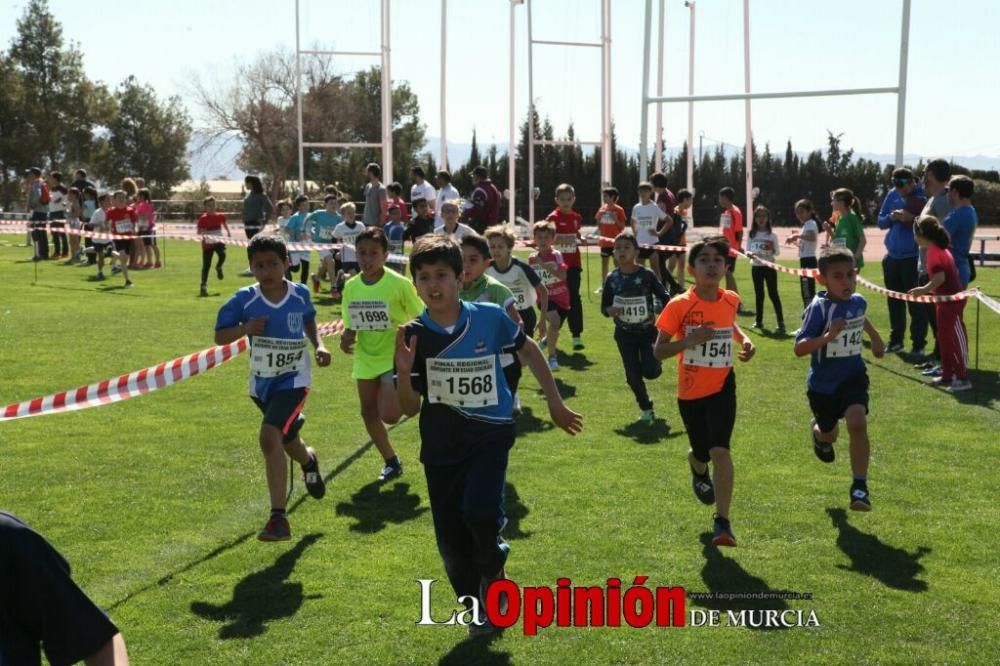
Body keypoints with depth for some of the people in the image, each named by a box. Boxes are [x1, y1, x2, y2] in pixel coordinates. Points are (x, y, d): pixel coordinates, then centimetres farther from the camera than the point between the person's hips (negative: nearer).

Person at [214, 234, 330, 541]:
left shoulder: (300, 294, -11)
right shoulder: (245, 299, -14)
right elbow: (220, 336, -7)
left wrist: (318, 345, -4)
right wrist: (246, 328, -25)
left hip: (293, 379, -3)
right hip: (261, 382, 3)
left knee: (270, 436, -24)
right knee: (287, 440, 23)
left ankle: (279, 517, -21)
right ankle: (309, 461, 62)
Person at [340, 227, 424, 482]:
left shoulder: (399, 284, -16)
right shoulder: (351, 286, -2)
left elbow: (420, 319, -8)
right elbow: (351, 325, 8)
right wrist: (346, 338, -10)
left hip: (395, 358, -5)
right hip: (366, 359, 5)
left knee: (389, 414, -16)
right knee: (369, 412, 10)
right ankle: (391, 461, 27)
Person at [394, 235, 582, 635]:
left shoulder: (489, 318, -11)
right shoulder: (415, 335, -8)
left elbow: (528, 350, 8)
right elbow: (410, 408, -5)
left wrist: (554, 401, 12)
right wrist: (404, 373, -24)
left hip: (490, 433, -2)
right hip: (440, 443, 3)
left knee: (479, 510, -26)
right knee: (450, 541, 7)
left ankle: (492, 567, 8)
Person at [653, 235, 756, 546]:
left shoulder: (731, 300, -2)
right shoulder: (680, 305, -14)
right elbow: (658, 351, -13)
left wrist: (745, 340, 3)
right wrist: (690, 339, -28)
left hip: (722, 387, 1)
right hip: (690, 392, -1)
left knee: (719, 450, -18)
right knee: (702, 454, 15)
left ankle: (723, 522, -14)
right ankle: (698, 470, 55)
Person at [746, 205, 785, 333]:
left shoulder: (772, 235, -2)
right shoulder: (751, 234, 5)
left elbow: (777, 252, 0)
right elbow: (747, 250, 6)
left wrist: (772, 248, -21)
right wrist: (751, 254, -16)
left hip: (769, 266, -3)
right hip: (756, 267, 3)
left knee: (773, 294, -6)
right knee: (758, 294, 10)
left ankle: (781, 323, -8)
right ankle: (759, 321, 19)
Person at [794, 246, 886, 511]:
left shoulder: (859, 302, -5)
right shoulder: (818, 308, -23)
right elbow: (799, 348, -29)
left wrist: (875, 338, 30)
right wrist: (827, 336, -41)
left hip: (853, 377, 2)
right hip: (822, 383, -2)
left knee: (857, 423, -23)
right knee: (829, 435, 19)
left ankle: (859, 486, -15)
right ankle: (819, 432, 59)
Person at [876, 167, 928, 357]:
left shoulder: (923, 197, -10)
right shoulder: (892, 195, 7)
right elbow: (880, 222, 13)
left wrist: (912, 218, -26)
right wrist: (891, 217, -8)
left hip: (913, 258, -6)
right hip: (892, 257, 6)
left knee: (916, 304, -6)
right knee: (894, 302, 14)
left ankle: (919, 346, -3)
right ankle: (896, 340, 25)